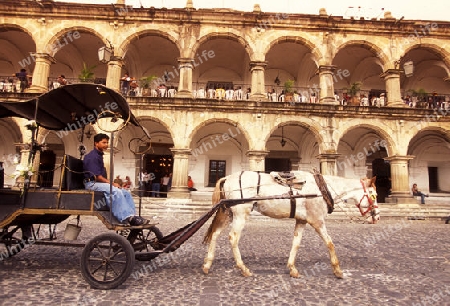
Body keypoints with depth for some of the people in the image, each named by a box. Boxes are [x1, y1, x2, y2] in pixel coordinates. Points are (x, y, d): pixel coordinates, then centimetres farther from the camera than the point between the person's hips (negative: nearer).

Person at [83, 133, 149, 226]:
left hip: (101, 182, 9)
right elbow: (96, 176, -18)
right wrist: (112, 183, -18)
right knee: (116, 191, -32)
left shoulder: (99, 155, 21)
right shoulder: (92, 156, -9)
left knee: (126, 193, -8)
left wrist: (112, 183, 4)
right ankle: (126, 217, -33)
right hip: (92, 183, -9)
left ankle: (132, 216, -18)